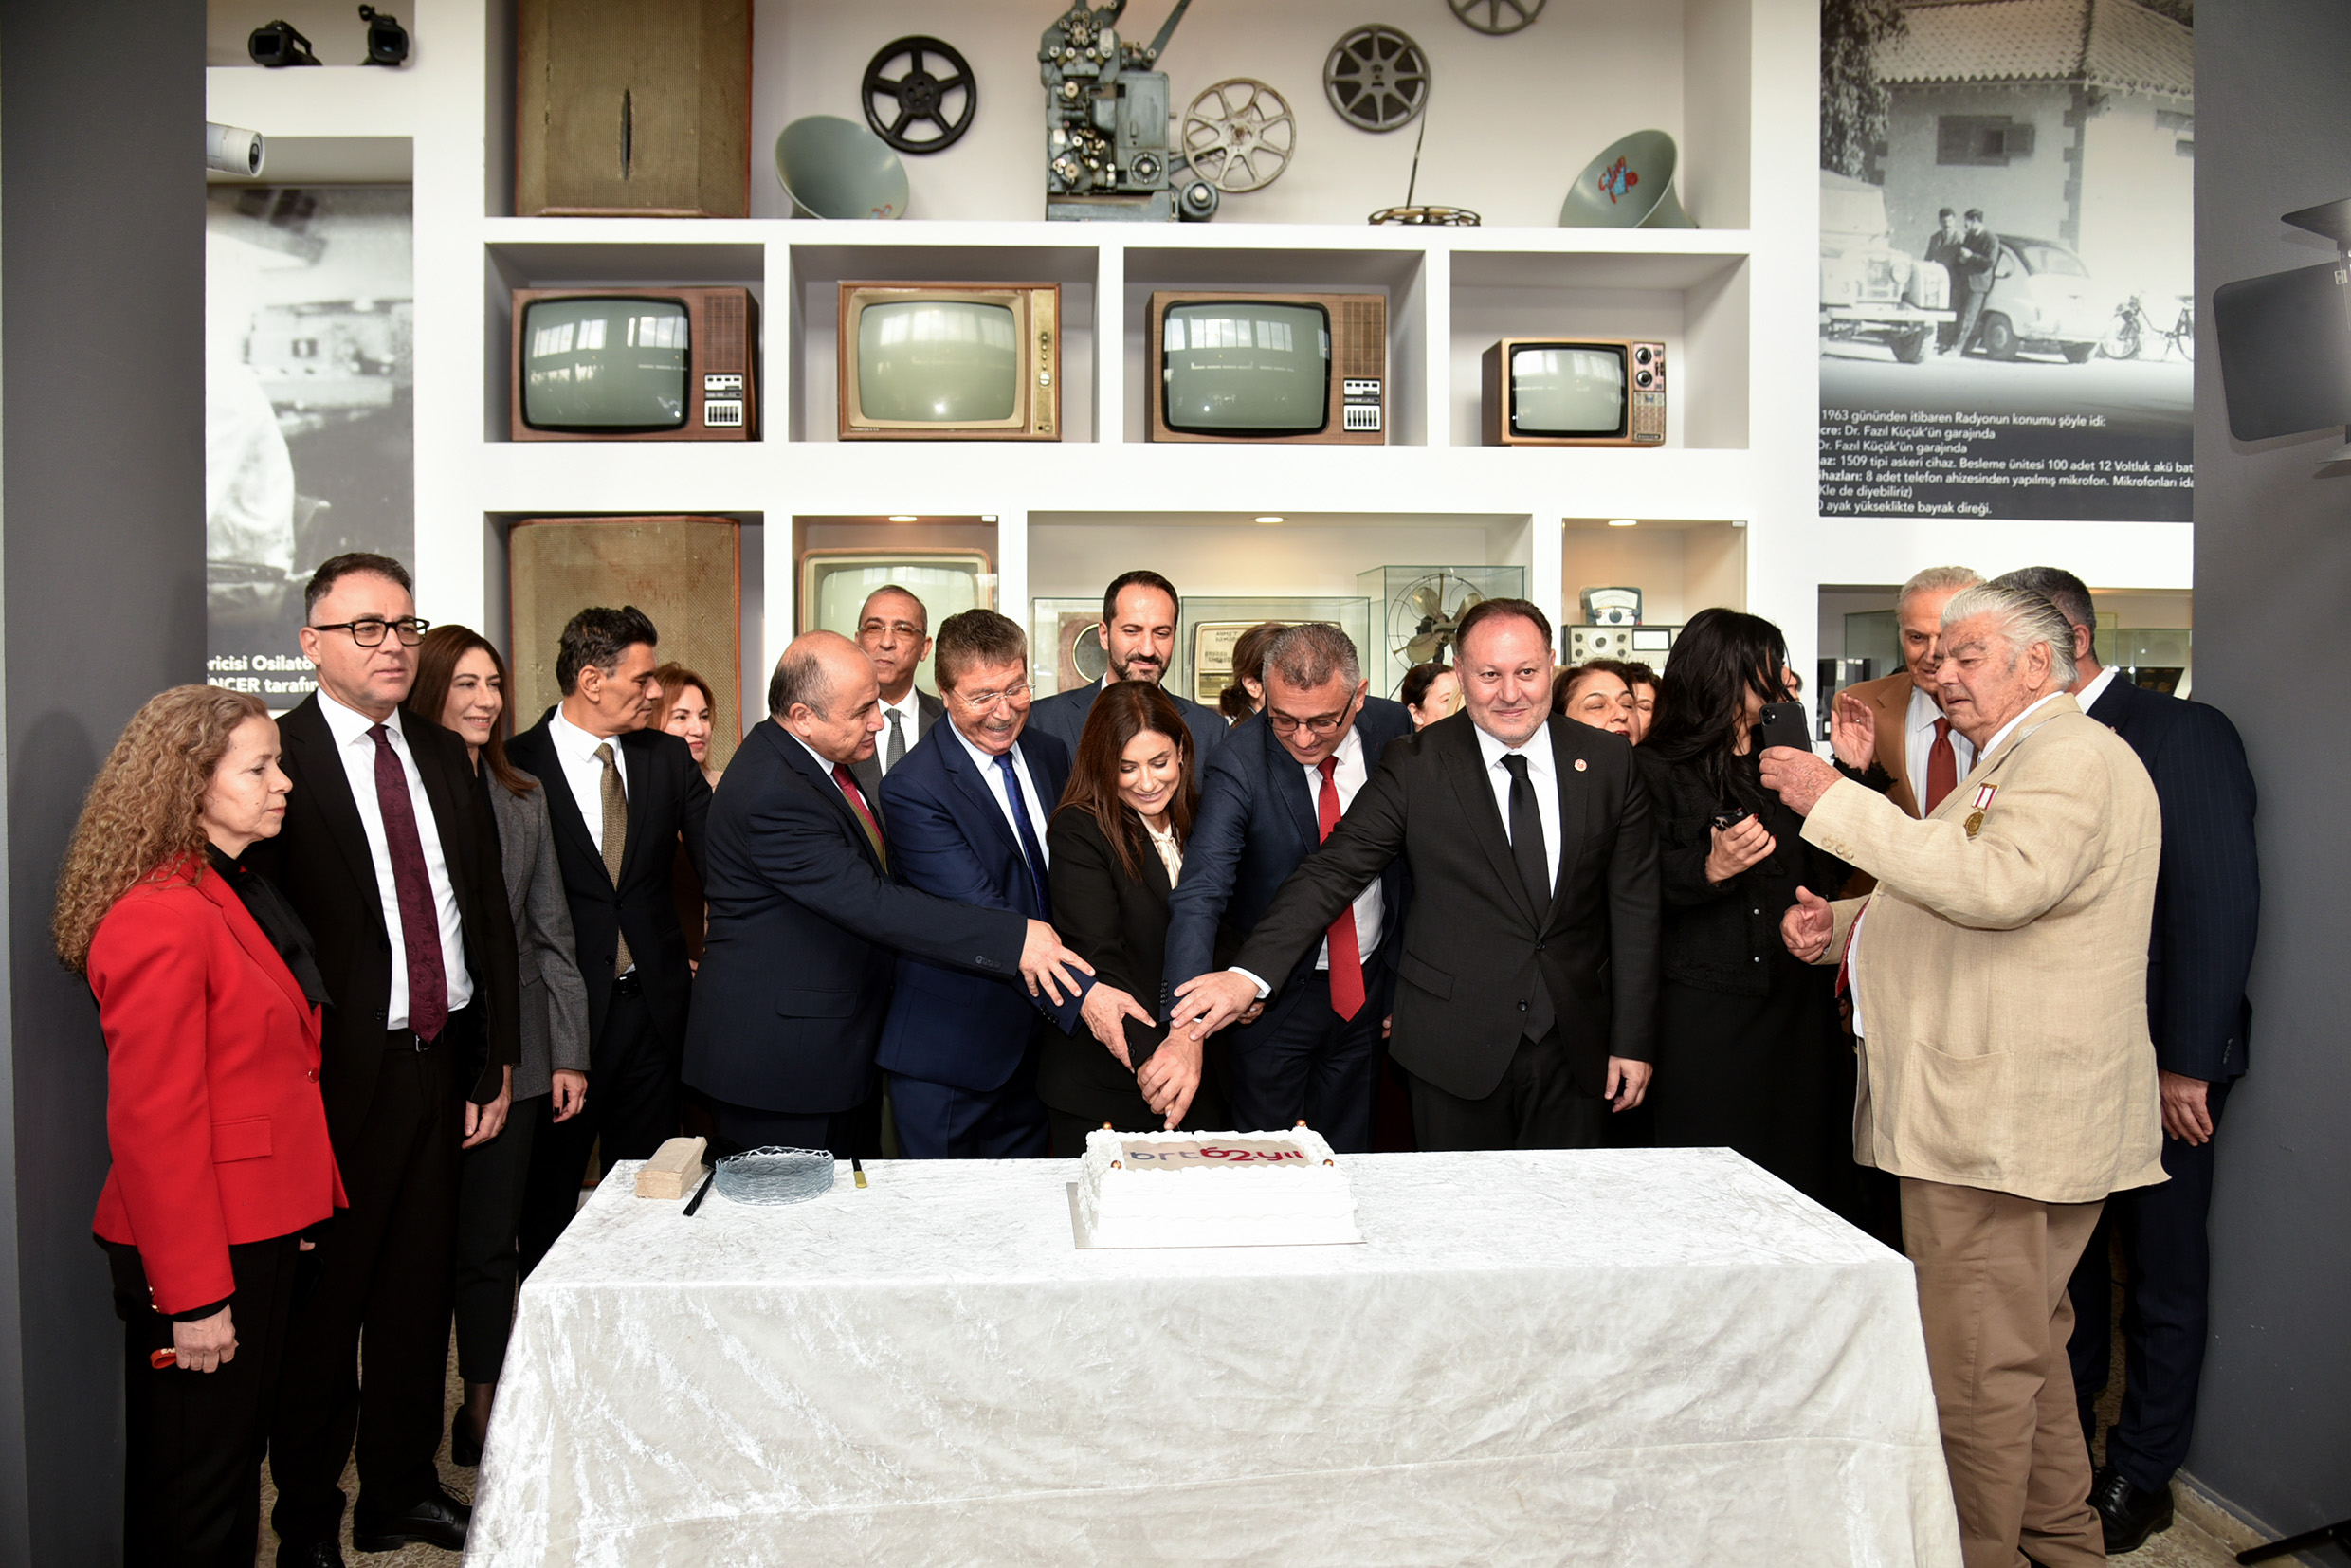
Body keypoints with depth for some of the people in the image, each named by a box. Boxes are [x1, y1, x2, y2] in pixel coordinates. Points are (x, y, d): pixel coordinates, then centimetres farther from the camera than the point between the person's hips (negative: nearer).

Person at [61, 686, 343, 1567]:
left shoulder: (237, 893, 8)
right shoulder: (162, 918, -22)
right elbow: (152, 1125, -23)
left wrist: (290, 1215, 11)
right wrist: (193, 1297, -20)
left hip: (257, 1227, 9)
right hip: (201, 1253, -9)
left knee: (238, 1453, 22)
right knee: (193, 1490, 9)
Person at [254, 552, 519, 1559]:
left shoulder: (445, 757, 10)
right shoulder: (276, 758, -10)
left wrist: (497, 1060, 10)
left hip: (441, 1061, 6)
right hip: (341, 1072, -6)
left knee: (419, 1287, 16)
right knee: (324, 1295, 8)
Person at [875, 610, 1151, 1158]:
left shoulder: (1051, 755, 6)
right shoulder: (912, 789, -17)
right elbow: (981, 916, -24)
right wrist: (1079, 995, -31)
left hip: (1040, 1034, 6)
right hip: (948, 1049, -6)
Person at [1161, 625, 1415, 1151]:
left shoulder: (1394, 728, -9)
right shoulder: (1238, 765, -23)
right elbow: (1199, 897, -31)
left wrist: (1405, 973, 8)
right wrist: (1186, 1031, -44)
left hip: (1366, 985, 4)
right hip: (1274, 992, -3)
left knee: (1346, 1158, 18)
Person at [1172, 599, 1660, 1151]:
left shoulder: (1610, 764, 1)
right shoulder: (1415, 765, -6)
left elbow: (1635, 908, 4)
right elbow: (1334, 871, -12)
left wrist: (1633, 1041, 2)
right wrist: (1249, 972, -24)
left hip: (1576, 1049, 2)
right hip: (1455, 1046, -2)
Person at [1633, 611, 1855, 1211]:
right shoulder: (1654, 770, -3)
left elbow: (1828, 872, 14)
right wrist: (1708, 870, -23)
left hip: (1794, 1004, 5)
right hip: (1701, 1010, -5)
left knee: (1797, 1172, 6)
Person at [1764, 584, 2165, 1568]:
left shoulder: (2075, 756, -13)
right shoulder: (2011, 764, 22)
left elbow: (1995, 885, -30)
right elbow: (1939, 910, 26)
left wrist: (1834, 802, -27)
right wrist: (1840, 926, 6)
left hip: (2000, 1116, -11)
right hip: (1988, 1109, 11)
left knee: (1974, 1367, -5)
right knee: (2025, 1347, 22)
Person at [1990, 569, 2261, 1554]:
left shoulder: (2184, 735, -11)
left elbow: (2220, 902, -16)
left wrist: (2185, 1062, -18)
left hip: (2157, 1066, -6)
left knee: (2162, 1275, 9)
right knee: (2064, 1269, 15)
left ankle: (2140, 1479, 23)